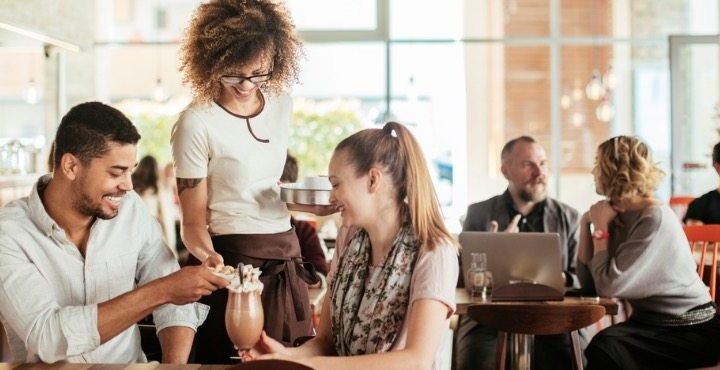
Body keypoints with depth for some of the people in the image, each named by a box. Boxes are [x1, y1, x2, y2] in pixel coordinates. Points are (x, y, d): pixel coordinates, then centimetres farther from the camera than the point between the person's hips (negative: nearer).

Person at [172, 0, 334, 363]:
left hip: (285, 257, 6)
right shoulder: (196, 123, -13)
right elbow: (194, 222, -10)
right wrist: (209, 257, -29)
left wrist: (317, 205, 6)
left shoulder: (281, 105, 5)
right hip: (233, 262, -6)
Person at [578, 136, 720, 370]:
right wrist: (587, 223, -1)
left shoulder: (655, 218, -19)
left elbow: (608, 286, -22)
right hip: (650, 323, 7)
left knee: (604, 347, -29)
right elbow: (588, 281, 2)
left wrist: (601, 228, -11)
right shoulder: (617, 215, 5)